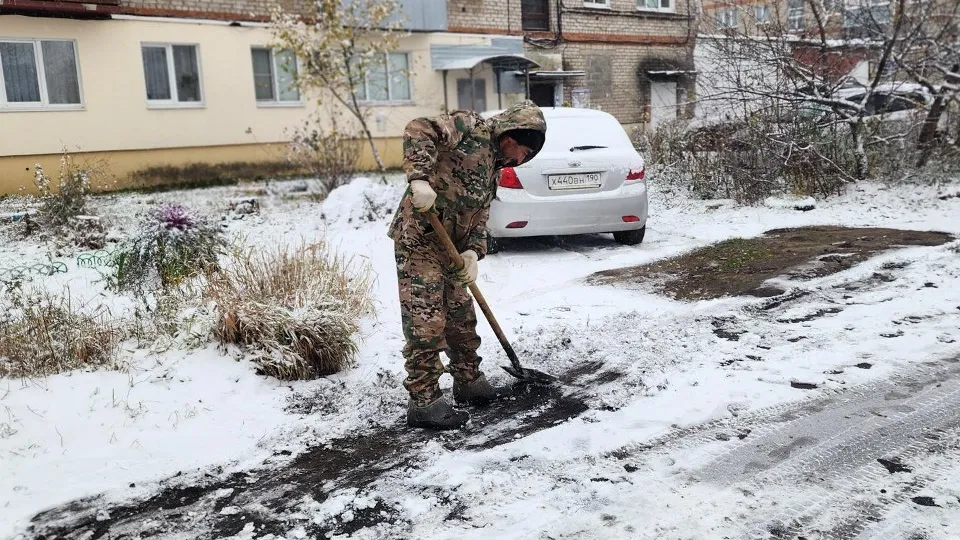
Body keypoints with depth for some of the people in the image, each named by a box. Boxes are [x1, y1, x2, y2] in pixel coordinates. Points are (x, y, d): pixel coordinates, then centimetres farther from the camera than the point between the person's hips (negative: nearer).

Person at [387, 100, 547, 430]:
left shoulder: (493, 169, 20)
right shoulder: (470, 128, -4)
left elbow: (479, 217, 15)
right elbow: (418, 130, -19)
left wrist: (473, 252, -3)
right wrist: (420, 178, -31)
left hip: (449, 247, 9)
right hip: (419, 238, -9)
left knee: (462, 316, 18)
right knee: (426, 321, -7)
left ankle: (468, 381, 34)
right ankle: (423, 402, 2)